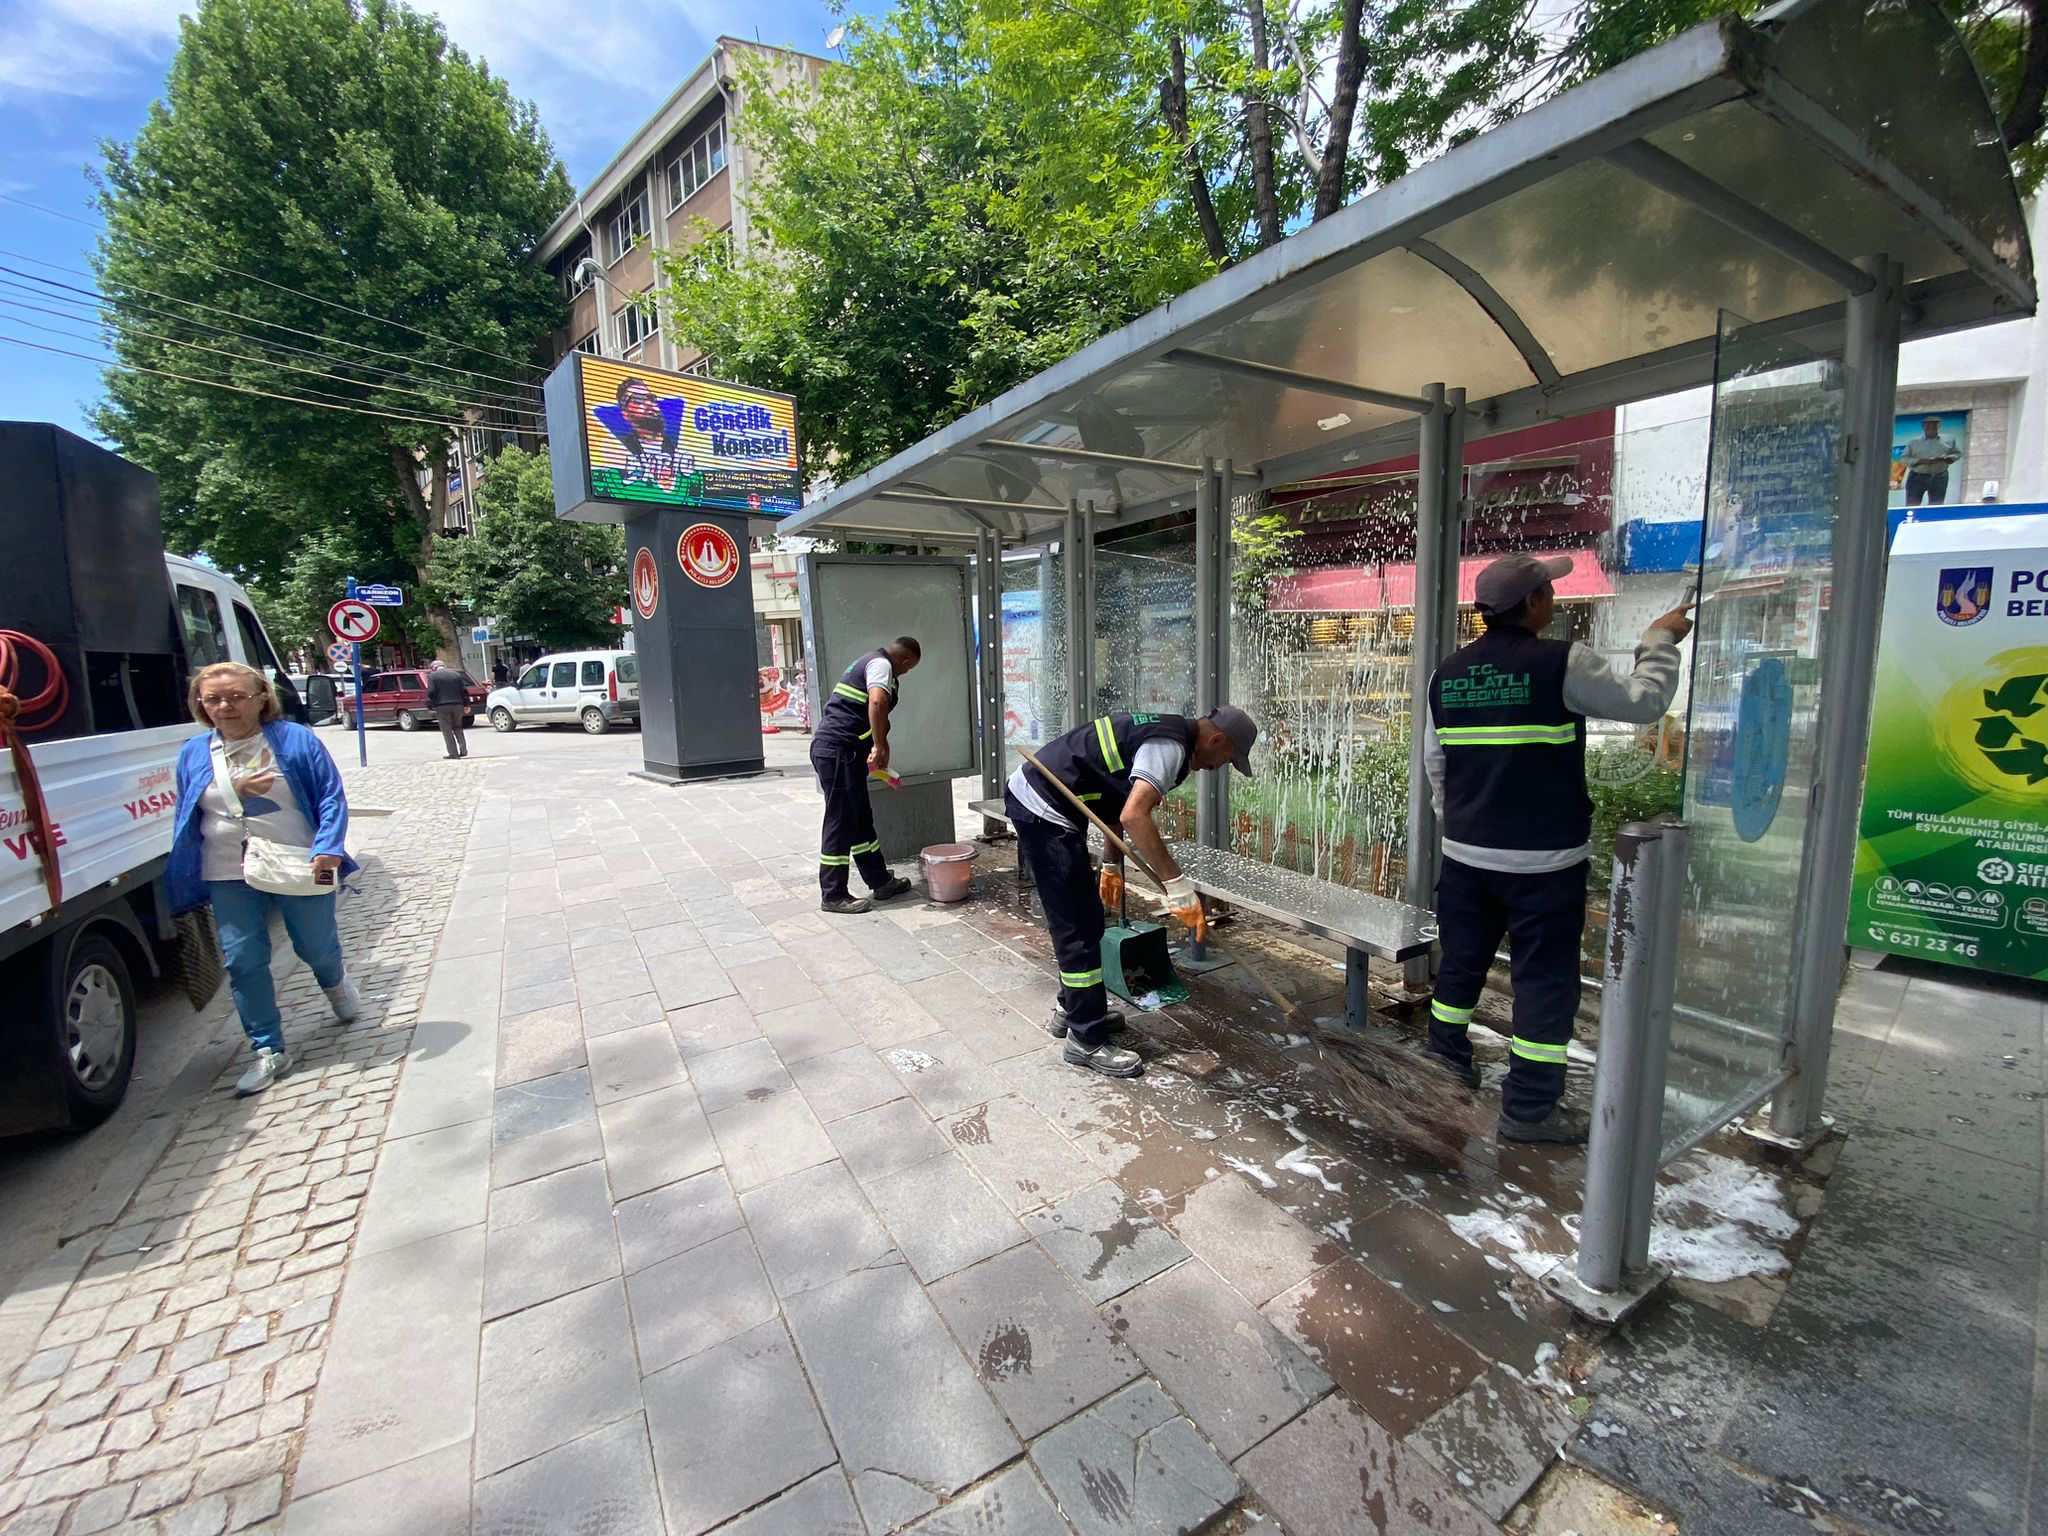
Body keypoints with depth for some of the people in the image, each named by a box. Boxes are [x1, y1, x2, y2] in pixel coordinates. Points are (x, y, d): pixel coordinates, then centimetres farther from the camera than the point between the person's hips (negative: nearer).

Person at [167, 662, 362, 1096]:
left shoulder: (295, 739, -6)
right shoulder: (194, 753, 5)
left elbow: (332, 797, -8)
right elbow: (186, 817, 12)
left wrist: (327, 849, -20)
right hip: (230, 878, 3)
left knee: (317, 947, 9)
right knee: (243, 963, 3)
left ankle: (335, 983, 46)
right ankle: (268, 1051, 15)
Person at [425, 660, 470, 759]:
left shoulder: (432, 676, 0)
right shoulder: (456, 674, 12)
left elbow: (431, 692, -8)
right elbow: (464, 690, 8)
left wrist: (430, 706, -4)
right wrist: (466, 704, 11)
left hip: (442, 706, -4)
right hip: (457, 705, 4)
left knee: (447, 730, 0)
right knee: (458, 727, 15)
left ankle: (453, 753, -2)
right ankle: (463, 750, 2)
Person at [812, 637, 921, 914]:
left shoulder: (869, 662, 24)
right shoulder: (882, 664, -7)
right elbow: (877, 702, -27)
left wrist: (874, 749, 33)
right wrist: (882, 746, -21)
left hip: (835, 749, 10)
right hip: (839, 750, -10)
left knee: (861, 819, 15)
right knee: (841, 822, -3)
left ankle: (881, 881, 25)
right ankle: (833, 895, 5)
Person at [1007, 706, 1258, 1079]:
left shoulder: (1162, 732, 16)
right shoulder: (1170, 745, -15)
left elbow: (1116, 799, 25)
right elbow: (1134, 816, -30)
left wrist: (1112, 864, 31)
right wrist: (1177, 884, -28)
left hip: (1033, 797, 11)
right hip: (1042, 808, -11)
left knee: (1080, 919, 19)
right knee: (1079, 926, -4)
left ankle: (1071, 1009, 34)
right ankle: (1086, 1040, 7)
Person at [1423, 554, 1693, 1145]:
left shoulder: (1448, 674, 5)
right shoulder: (1562, 662, -12)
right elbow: (1644, 702, -1)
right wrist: (1660, 640, 14)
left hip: (1466, 852, 5)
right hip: (1544, 858, -5)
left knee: (1462, 958, 19)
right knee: (1545, 978, 6)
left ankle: (1446, 1057, 33)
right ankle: (1530, 1107, 14)